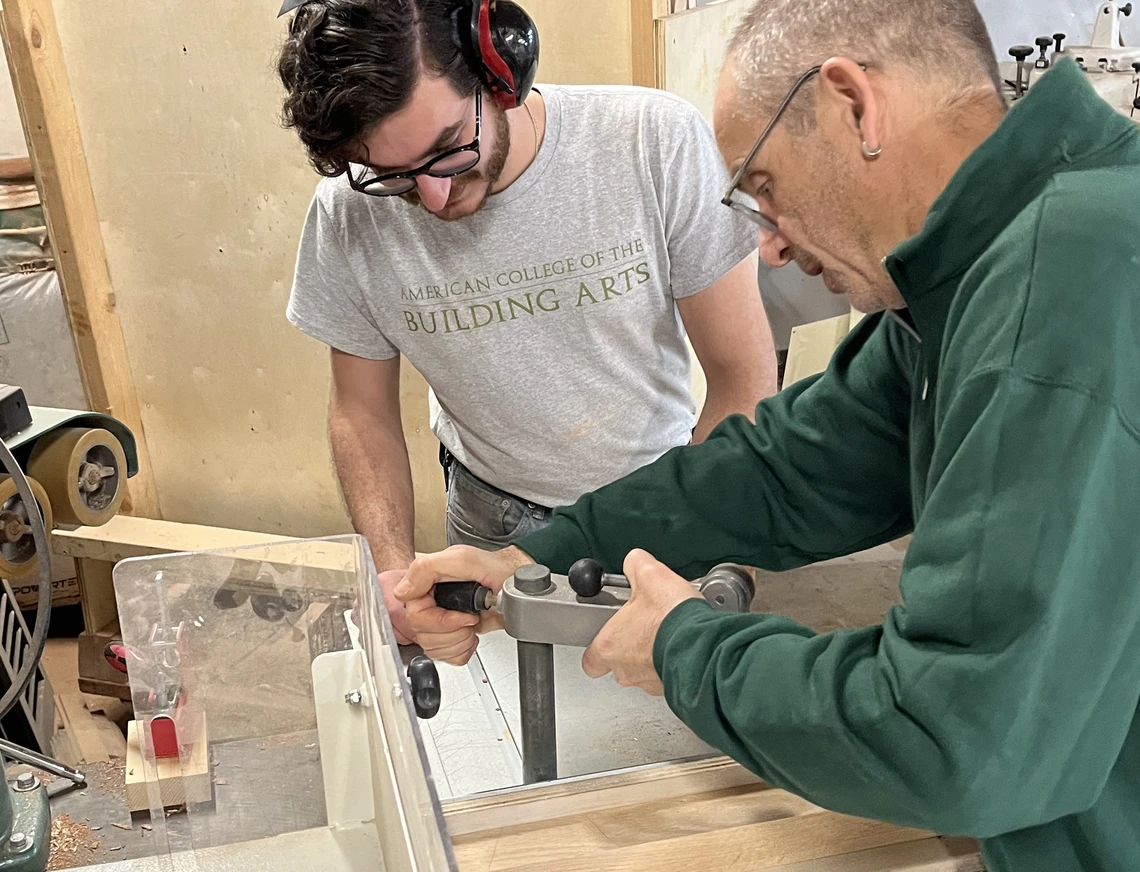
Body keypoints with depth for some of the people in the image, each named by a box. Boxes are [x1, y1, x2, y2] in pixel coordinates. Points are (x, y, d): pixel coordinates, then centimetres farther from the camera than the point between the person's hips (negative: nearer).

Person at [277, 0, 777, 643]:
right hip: (494, 518, 1)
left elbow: (744, 375, -19)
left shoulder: (660, 141, -26)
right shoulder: (348, 216, -19)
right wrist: (394, 566, -20)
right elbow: (363, 410, -4)